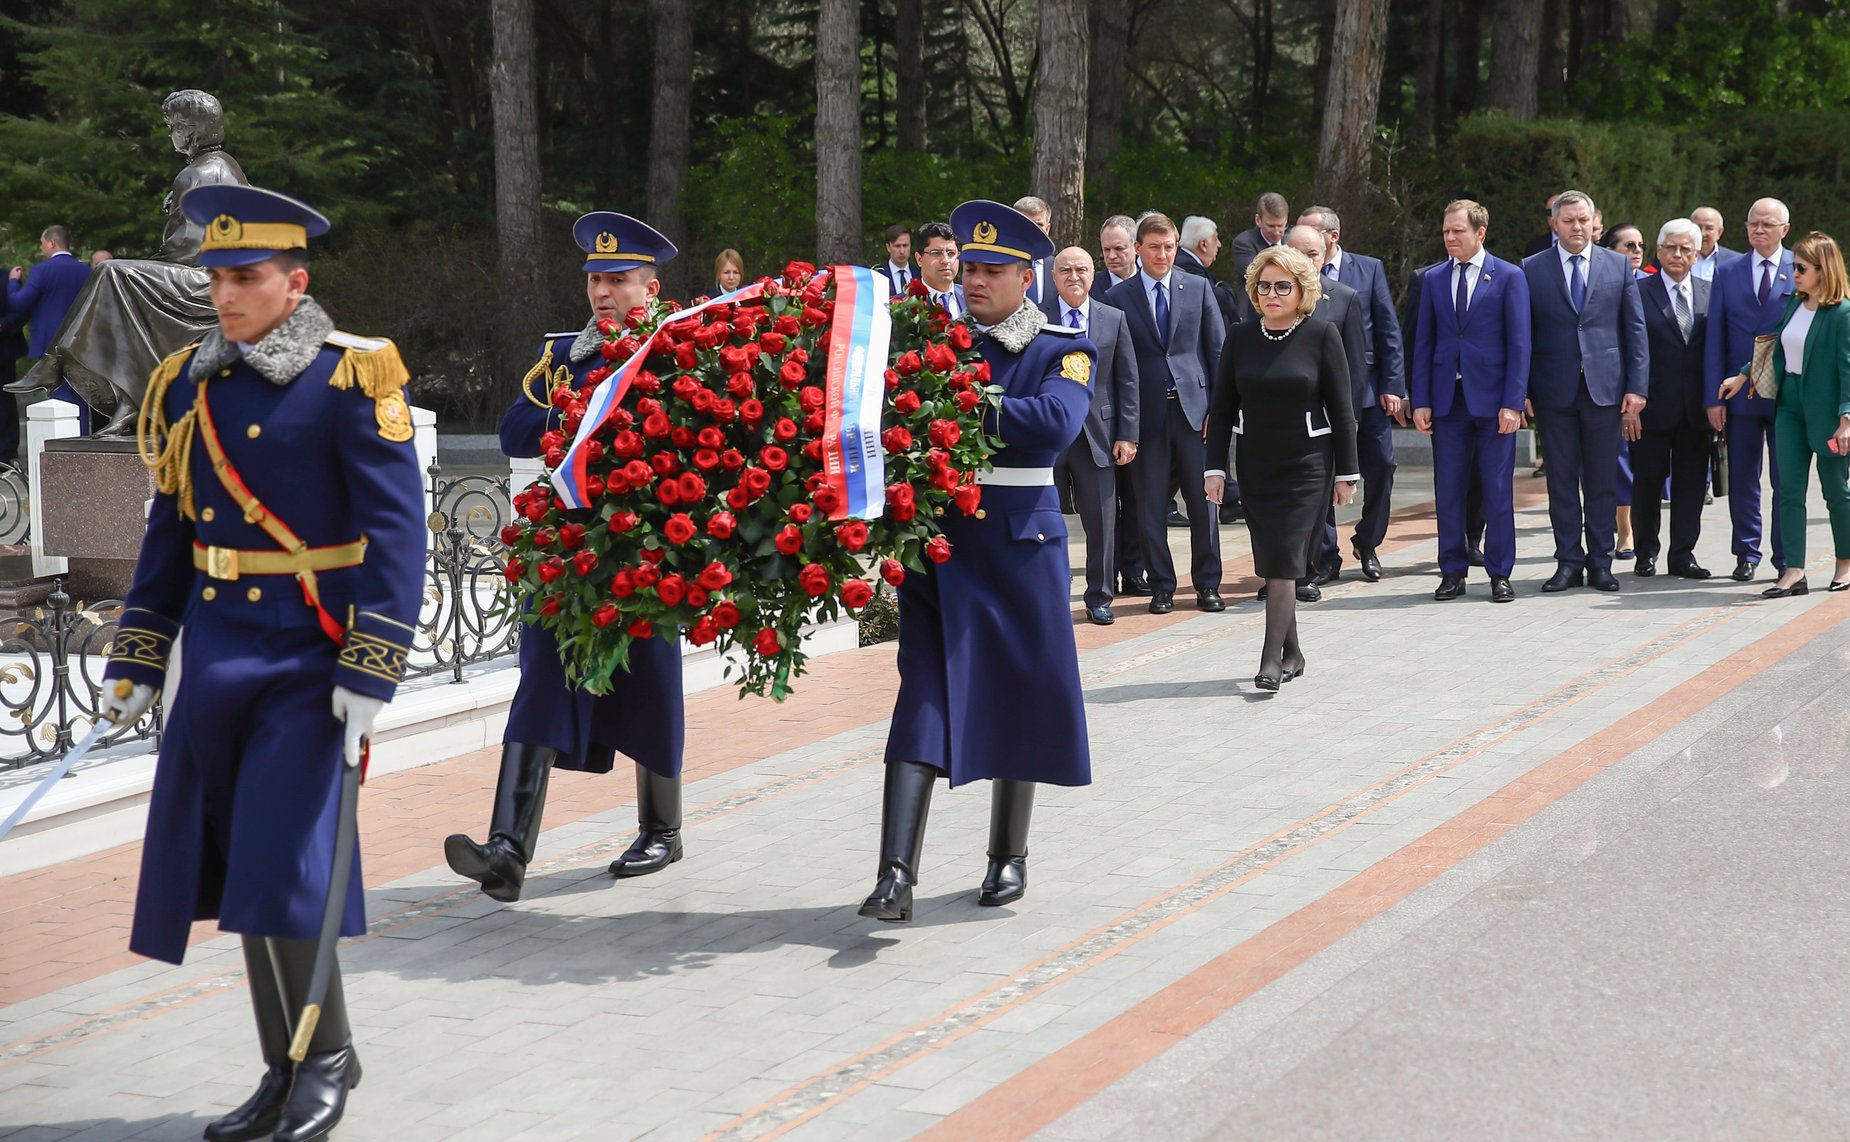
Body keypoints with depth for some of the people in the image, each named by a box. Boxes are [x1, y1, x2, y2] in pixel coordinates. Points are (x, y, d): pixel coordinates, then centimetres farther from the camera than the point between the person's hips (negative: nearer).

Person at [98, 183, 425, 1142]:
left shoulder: (349, 380, -9)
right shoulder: (190, 385, 9)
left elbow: (394, 532, -12)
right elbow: (171, 532, 16)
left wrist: (370, 670, -17)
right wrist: (135, 661, 14)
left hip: (308, 657, -6)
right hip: (216, 657, 6)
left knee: (284, 863, -9)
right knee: (232, 867, 9)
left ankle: (328, 1058, 11)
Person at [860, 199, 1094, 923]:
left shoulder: (1064, 350, 0)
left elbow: (1057, 421, -20)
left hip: (1019, 546, -1)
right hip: (938, 544, 1)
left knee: (1017, 700, 9)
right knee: (925, 701, -7)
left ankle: (1009, 858, 27)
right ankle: (896, 876, -14)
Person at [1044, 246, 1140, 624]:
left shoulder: (1114, 319, 6)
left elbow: (1127, 380, 6)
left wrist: (1127, 435, 0)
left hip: (1097, 433, 1)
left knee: (1102, 522, 4)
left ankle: (1099, 598, 16)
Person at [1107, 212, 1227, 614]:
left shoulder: (1197, 289, 7)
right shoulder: (1119, 296, 3)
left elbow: (1218, 350, 8)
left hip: (1194, 407, 1)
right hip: (1146, 412, -1)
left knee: (1203, 499, 3)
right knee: (1151, 506, 2)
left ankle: (1207, 584, 13)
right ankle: (1161, 587, 12)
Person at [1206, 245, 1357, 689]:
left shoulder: (1321, 335, -5)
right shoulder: (1241, 337, 4)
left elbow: (1341, 408, -3)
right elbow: (1222, 407, 7)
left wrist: (1346, 472, -4)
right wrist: (1215, 467, 1)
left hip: (1307, 464, -4)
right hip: (1256, 465, 4)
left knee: (1284, 561, -11)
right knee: (1272, 563, 7)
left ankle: (1272, 658, -10)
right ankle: (1292, 652, 19)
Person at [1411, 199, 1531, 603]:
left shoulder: (1509, 277, 0)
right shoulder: (1433, 278, 10)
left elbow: (1519, 344, -3)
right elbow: (1423, 343, 9)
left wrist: (1512, 403, -10)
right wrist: (1420, 401, 2)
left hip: (1493, 399, -3)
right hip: (1447, 399, 3)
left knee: (1498, 492, 2)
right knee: (1447, 490, 4)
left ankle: (1500, 574, 9)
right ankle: (1452, 572, 12)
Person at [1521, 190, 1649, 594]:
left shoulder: (1619, 267, 7)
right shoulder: (1532, 269, 4)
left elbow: (1635, 331, 6)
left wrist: (1636, 387, -1)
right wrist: (1522, 390, -4)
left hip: (1605, 389, 1)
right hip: (1555, 390, 0)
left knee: (1603, 481, 4)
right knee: (1561, 481, 3)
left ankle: (1600, 562, 11)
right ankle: (1568, 562, 10)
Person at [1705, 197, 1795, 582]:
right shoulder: (1727, 272, 7)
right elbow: (1715, 338, 5)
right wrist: (1714, 396, -1)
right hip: (1740, 393, 2)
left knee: (1786, 481, 3)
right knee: (1742, 478, 5)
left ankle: (1787, 560, 11)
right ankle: (1747, 555, 15)